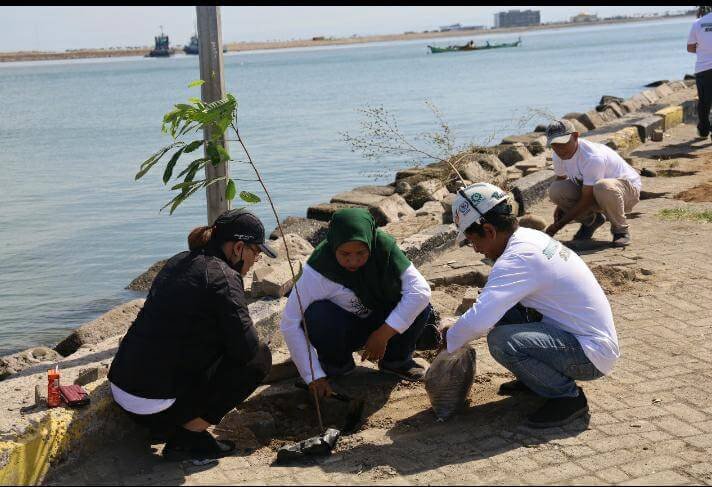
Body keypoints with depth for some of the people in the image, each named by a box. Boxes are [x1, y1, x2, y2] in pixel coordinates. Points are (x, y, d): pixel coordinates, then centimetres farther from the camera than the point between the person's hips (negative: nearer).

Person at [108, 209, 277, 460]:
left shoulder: (178, 262, 12)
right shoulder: (223, 276, -13)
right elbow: (246, 347, -15)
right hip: (155, 401, -9)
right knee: (259, 357, 0)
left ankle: (165, 426, 16)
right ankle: (190, 434, 0)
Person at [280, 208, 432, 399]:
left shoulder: (384, 248, -24)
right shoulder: (319, 268, -29)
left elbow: (421, 289, -28)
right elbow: (289, 324, -27)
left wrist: (384, 334, -32)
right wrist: (314, 377, -29)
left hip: (378, 323, 2)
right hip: (341, 330, -2)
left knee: (420, 304, -25)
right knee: (318, 316, -35)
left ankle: (395, 360, 2)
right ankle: (336, 366, -4)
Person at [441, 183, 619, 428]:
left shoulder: (518, 258, -24)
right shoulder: (531, 237, 6)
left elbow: (479, 321, -31)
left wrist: (450, 339, -11)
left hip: (593, 355, -10)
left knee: (501, 341, -26)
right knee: (500, 305, 6)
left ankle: (568, 396, -6)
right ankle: (535, 379, 21)